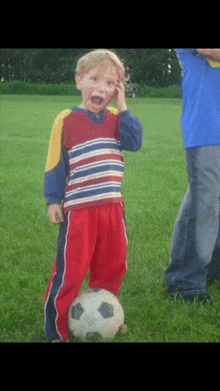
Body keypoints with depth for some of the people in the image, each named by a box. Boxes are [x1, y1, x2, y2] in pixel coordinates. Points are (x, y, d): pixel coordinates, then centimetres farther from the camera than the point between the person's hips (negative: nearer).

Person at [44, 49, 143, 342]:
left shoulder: (116, 118, 7)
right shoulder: (67, 120, -6)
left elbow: (134, 142, -9)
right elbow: (55, 163, -3)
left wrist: (123, 108, -9)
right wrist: (53, 199, -7)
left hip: (112, 208, 5)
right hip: (79, 209, -5)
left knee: (113, 265, 16)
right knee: (70, 270, -3)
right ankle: (56, 329, 10)